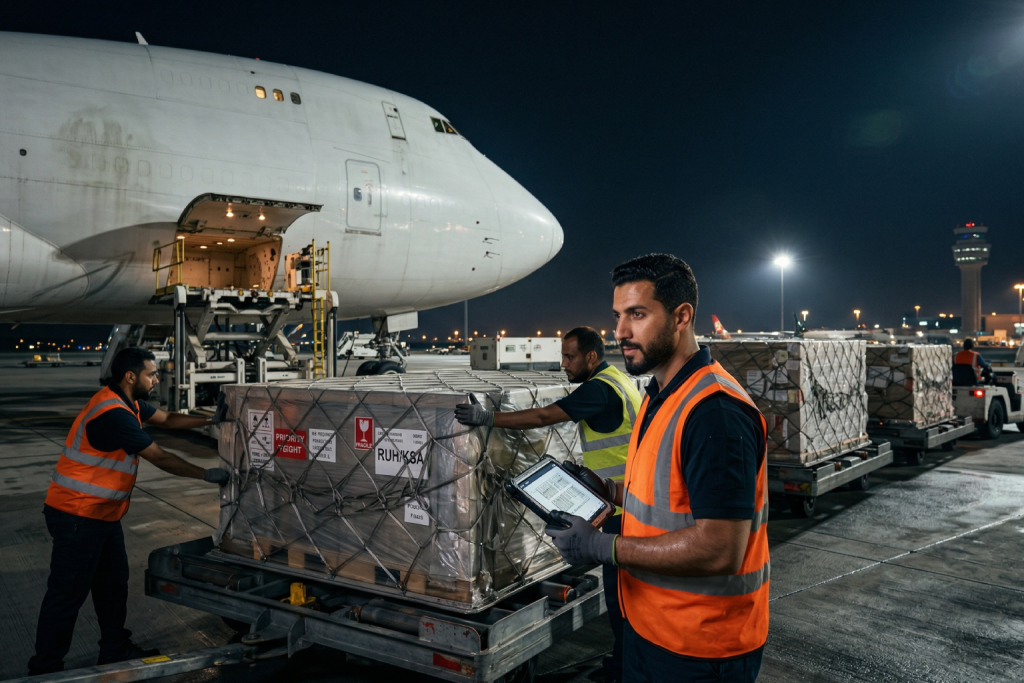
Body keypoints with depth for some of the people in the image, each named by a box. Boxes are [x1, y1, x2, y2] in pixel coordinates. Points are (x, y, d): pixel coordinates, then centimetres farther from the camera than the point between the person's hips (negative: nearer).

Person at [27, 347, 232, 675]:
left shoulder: (129, 403, 6)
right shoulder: (114, 414, -25)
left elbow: (167, 419, 17)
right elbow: (159, 457, -20)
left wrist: (210, 420, 5)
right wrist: (206, 474, -11)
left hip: (103, 514, 10)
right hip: (79, 516, -10)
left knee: (113, 583, 18)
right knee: (68, 593, 1)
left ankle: (116, 649, 32)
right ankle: (45, 670, 14)